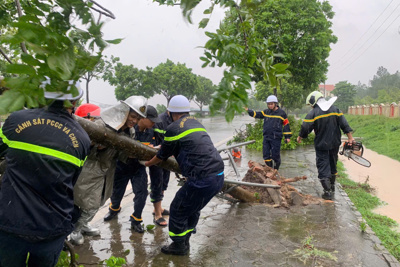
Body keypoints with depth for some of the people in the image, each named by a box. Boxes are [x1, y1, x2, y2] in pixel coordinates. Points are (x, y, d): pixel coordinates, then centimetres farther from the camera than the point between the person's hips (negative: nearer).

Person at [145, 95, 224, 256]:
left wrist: (148, 163, 30)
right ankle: (184, 241, 40)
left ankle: (179, 246, 29)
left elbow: (163, 156, 9)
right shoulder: (196, 123, 20)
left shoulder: (174, 128, -4)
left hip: (202, 180, -8)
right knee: (192, 209, 26)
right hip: (219, 176, 8)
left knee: (177, 210, 13)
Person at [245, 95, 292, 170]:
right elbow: (256, 114, 8)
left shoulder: (281, 113, -1)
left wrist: (287, 137, 0)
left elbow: (286, 124, 2)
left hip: (276, 138, -4)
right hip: (266, 137, 5)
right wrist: (248, 110, -7)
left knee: (275, 155, 0)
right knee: (266, 155, 6)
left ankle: (275, 170, 19)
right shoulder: (266, 112, 11)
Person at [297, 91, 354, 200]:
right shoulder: (335, 109, 2)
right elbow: (344, 124, 0)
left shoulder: (313, 113, -12)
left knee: (323, 167, 2)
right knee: (333, 164, 21)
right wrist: (350, 137, 3)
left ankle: (328, 191, -2)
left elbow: (305, 127, -8)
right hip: (335, 144, 5)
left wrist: (300, 137, 9)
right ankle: (332, 186, 37)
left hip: (321, 145, -5)